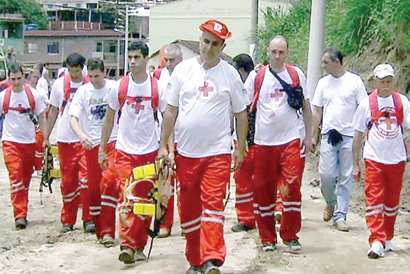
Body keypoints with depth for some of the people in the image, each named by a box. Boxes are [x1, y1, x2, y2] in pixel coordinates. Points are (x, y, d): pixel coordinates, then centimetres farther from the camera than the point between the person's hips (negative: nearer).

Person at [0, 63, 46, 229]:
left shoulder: (33, 94, -1)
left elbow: (41, 117, 6)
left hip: (30, 141, 2)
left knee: (26, 180, 10)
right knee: (16, 178, -12)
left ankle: (22, 213, 24)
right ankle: (20, 216, -13)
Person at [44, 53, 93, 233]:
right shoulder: (59, 84, 5)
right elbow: (53, 111, 13)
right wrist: (46, 136, 13)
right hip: (65, 139, 2)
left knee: (86, 179, -9)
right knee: (68, 181, 8)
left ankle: (89, 219, 1)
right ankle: (68, 221, 18)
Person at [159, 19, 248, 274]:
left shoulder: (230, 74, 0)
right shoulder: (183, 70, 4)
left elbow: (241, 113, 7)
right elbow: (171, 110, 7)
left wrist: (241, 147, 5)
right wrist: (163, 145, 4)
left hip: (218, 152, -3)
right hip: (186, 152, 3)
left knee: (213, 204, -12)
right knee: (189, 210, 10)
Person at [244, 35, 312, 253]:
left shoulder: (296, 74, 6)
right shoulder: (257, 76, 4)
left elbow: (306, 106, 13)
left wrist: (309, 135, 10)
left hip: (290, 140, 0)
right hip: (263, 142, 0)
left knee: (292, 187, -7)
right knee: (263, 190, 4)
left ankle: (290, 236, 8)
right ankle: (267, 237, 18)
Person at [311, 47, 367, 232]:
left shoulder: (354, 81, 0)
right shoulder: (323, 83, 9)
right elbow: (317, 111, 14)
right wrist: (313, 135, 10)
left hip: (349, 136, -2)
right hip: (328, 135, 2)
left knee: (345, 177, 1)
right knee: (326, 174, -4)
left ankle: (340, 216, 10)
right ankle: (331, 203, 24)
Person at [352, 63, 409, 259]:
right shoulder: (367, 104, -1)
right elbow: (358, 135, 4)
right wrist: (355, 164, 3)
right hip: (374, 160, -2)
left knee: (392, 201, 11)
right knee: (374, 200, -7)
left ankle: (387, 238, 26)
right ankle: (377, 241, -7)